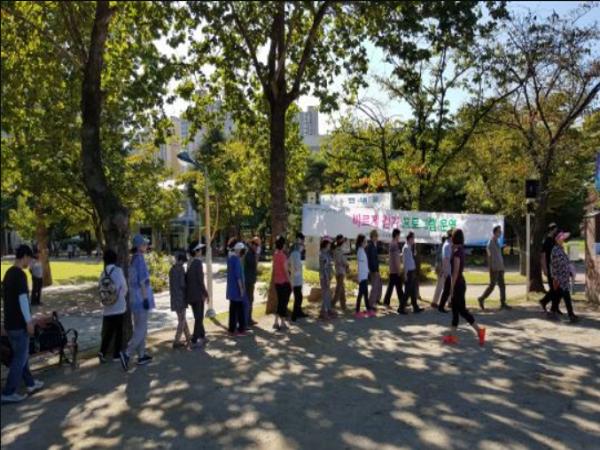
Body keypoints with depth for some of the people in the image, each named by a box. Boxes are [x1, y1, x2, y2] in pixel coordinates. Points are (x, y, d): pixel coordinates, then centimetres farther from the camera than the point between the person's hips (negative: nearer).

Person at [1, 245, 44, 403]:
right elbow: (22, 299, -22)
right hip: (18, 323, -9)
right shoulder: (20, 274, -19)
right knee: (20, 358, 0)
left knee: (21, 355, 18)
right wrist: (29, 321, -16)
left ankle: (30, 384, 29)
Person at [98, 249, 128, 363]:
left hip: (107, 307, 4)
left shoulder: (103, 273, 4)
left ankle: (102, 352, 0)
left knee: (107, 331, 13)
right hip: (118, 306, -4)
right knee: (118, 331, 7)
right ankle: (116, 355, 12)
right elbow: (124, 287, -9)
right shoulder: (118, 270, -9)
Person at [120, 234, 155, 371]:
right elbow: (142, 281, -19)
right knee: (141, 329, -5)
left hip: (135, 298, 9)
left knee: (139, 328, 13)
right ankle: (127, 353, -10)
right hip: (141, 298, -9)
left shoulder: (133, 259, 12)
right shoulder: (140, 259, -16)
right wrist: (145, 298, -19)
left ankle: (141, 356, 19)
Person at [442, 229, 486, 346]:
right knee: (455, 310, 10)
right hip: (460, 283, 10)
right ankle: (452, 336, 14)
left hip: (458, 284, -10)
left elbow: (455, 271, -19)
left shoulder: (457, 252, -18)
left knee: (462, 310, -2)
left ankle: (479, 330, 4)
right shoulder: (461, 250, 10)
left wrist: (451, 287, -17)